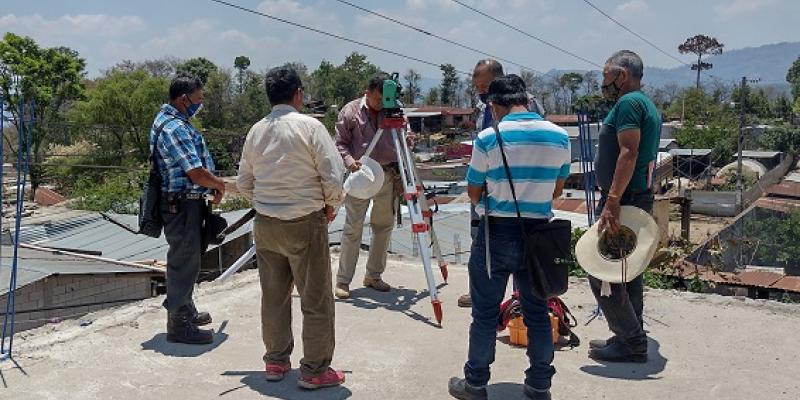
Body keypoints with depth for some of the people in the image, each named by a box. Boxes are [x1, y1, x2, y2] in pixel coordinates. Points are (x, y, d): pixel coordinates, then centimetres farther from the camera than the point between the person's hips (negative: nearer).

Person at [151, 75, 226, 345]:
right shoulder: (175, 128, -21)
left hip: (185, 203, 11)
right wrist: (219, 185, -8)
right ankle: (178, 325, 9)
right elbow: (197, 173, -26)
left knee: (187, 259, 21)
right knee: (184, 260, -2)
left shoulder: (170, 120, 13)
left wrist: (212, 183, 10)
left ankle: (186, 311, 37)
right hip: (182, 204, -11)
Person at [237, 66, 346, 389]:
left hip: (265, 225, 6)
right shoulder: (309, 126, -11)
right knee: (315, 300, 4)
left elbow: (244, 183, 9)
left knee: (273, 297, 15)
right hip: (305, 224, -5)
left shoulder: (256, 131, 5)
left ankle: (276, 362, 27)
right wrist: (329, 205, 4)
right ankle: (314, 370, 10)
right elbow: (333, 177, -13)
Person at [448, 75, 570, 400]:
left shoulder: (489, 137, -10)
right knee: (537, 311, 13)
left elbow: (474, 192, 0)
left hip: (497, 231, -3)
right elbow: (557, 190, 12)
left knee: (485, 312, 7)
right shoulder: (560, 136, 2)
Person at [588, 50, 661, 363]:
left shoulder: (628, 103, -12)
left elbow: (628, 153, -23)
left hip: (623, 199, -11)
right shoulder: (647, 105, 20)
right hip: (639, 198, 11)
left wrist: (612, 201, -28)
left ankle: (631, 342, -1)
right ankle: (631, 338, 24)